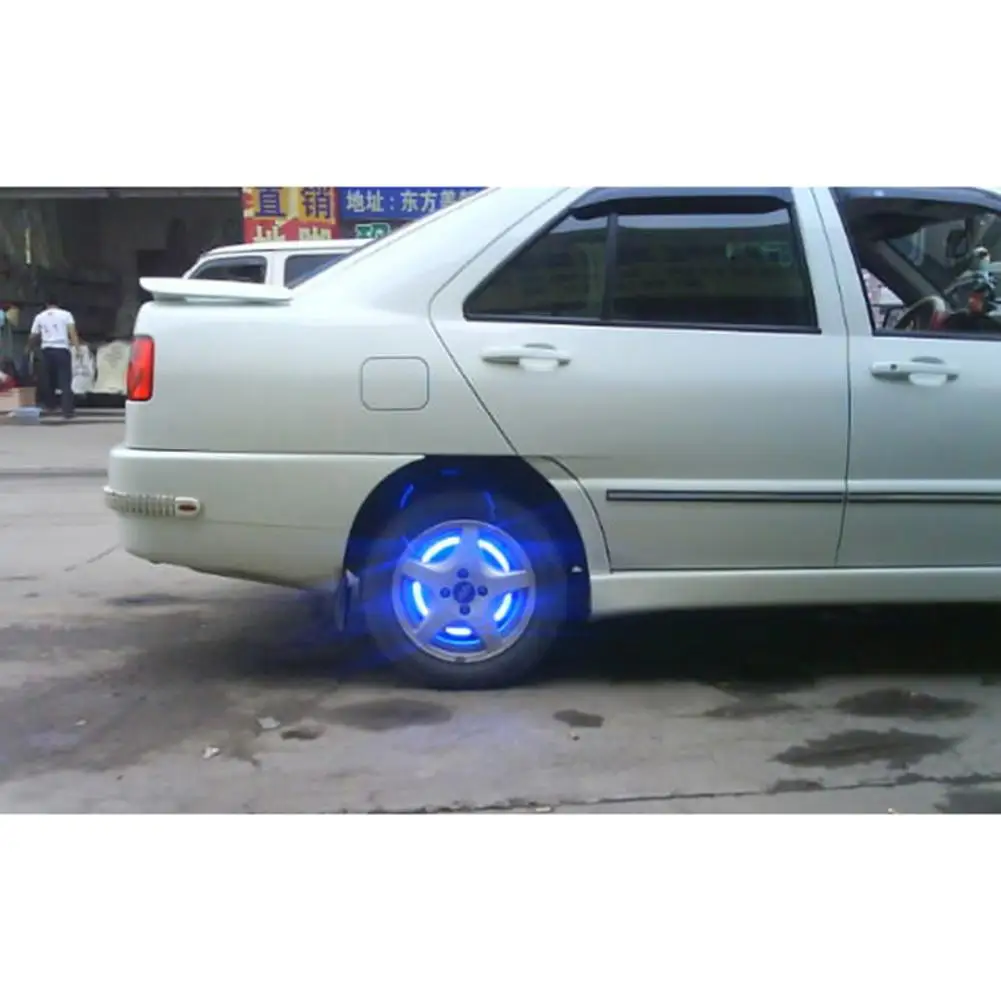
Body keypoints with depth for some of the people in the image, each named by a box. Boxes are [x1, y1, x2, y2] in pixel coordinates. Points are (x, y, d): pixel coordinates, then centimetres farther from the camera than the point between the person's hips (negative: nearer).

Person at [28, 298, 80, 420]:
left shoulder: (40, 316, 14)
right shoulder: (66, 314, 8)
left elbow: (33, 336, 17)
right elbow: (72, 332, -6)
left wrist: (29, 347, 35)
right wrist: (77, 347, -10)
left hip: (47, 350, 3)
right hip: (62, 349, -3)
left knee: (48, 379, 20)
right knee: (65, 382, -4)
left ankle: (50, 405, 35)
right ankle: (67, 412, -11)